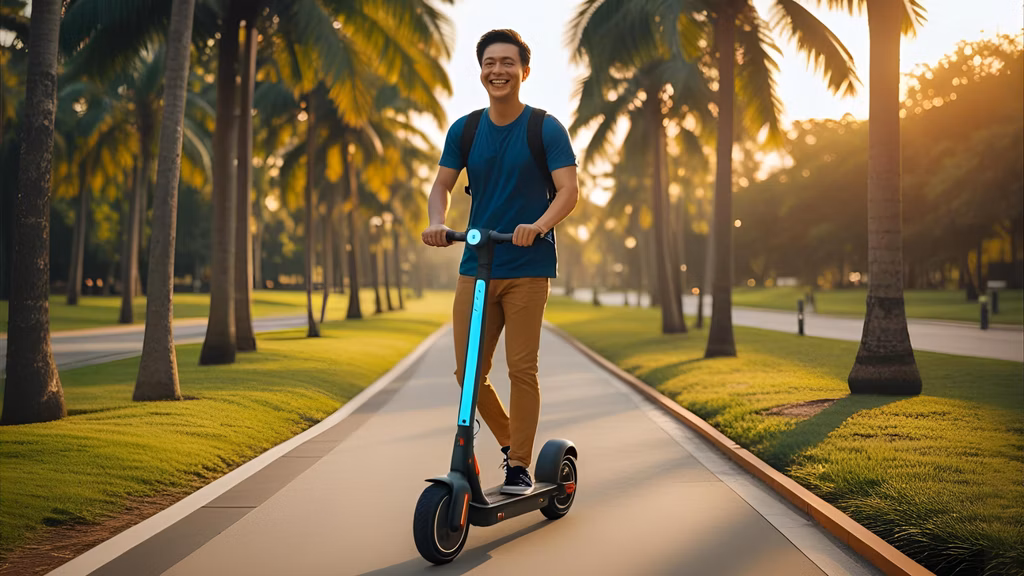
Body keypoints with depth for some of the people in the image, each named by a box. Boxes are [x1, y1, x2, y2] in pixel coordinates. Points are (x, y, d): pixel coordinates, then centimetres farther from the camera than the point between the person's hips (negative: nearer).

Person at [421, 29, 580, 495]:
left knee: (521, 369, -4)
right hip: (474, 267, 4)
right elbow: (442, 184, 6)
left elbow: (568, 190, -10)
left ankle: (520, 466, 10)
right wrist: (437, 223, -16)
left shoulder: (546, 128, -2)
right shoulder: (464, 129, 8)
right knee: (469, 372, 4)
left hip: (528, 268, -4)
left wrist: (539, 225, -29)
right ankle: (509, 443, 28)